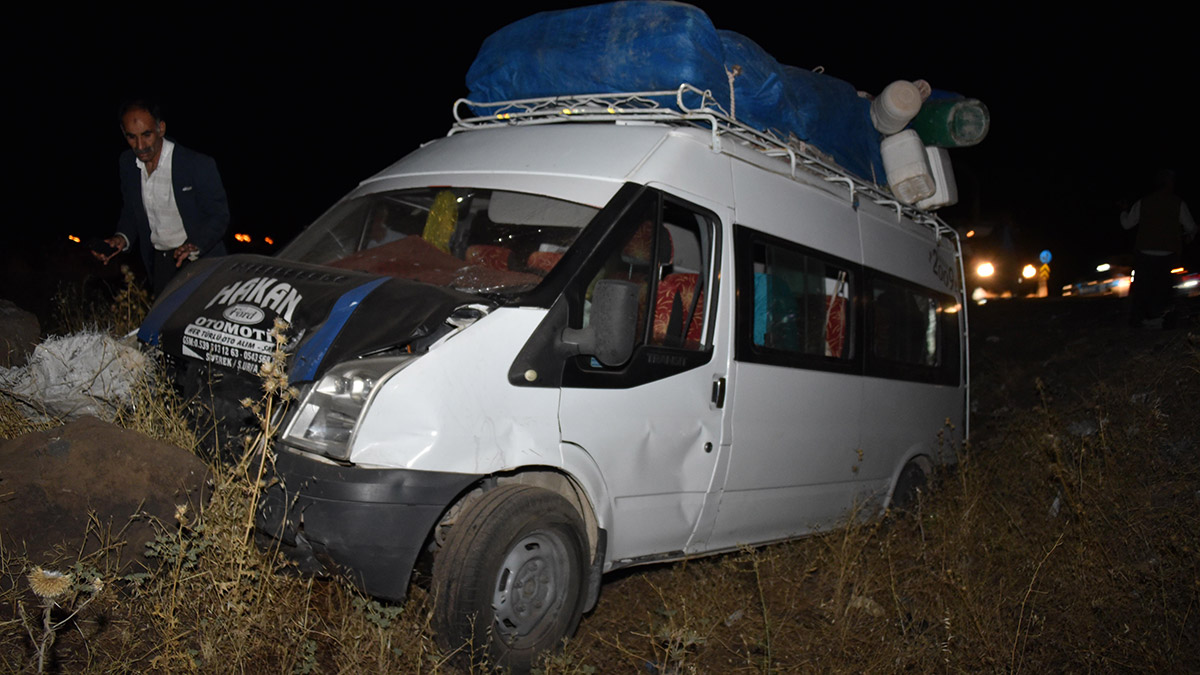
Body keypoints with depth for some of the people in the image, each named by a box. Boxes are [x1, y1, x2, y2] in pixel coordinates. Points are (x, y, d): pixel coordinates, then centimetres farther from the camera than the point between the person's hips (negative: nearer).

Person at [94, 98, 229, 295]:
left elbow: (220, 216, -12)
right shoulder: (127, 163, 1)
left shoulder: (199, 164, -17)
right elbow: (130, 212, 14)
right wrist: (122, 238, -7)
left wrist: (194, 247, -29)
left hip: (199, 262, -5)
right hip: (160, 261, 5)